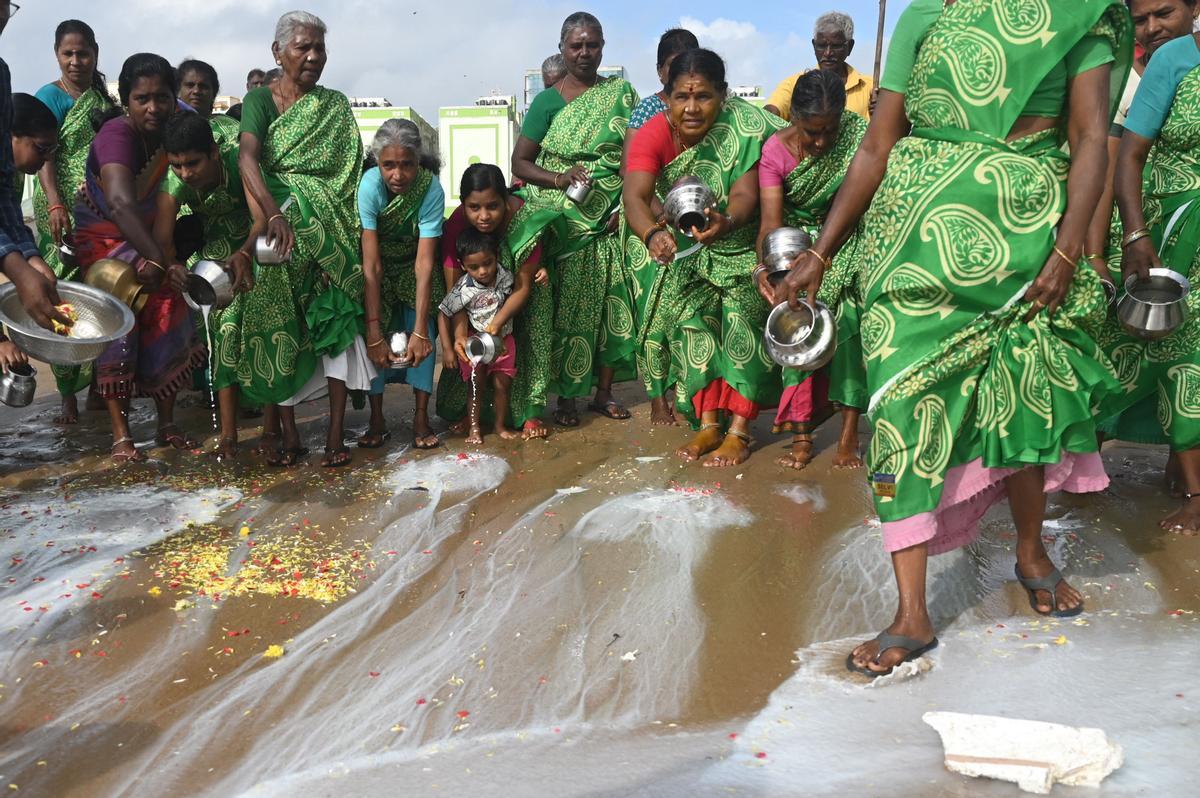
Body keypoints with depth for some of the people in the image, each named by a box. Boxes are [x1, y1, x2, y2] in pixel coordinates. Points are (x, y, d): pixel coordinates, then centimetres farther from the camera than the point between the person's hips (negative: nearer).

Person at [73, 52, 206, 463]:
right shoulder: (117, 134, -31)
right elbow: (120, 203, -47)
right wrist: (160, 260, -57)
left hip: (150, 238, 5)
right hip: (103, 239, -5)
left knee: (168, 322, -2)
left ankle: (167, 423, 8)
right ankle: (121, 434, -4)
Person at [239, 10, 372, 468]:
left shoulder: (336, 106, 13)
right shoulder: (260, 100, 4)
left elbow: (352, 170, 8)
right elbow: (248, 157, -13)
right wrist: (272, 214, -31)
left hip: (331, 232, 2)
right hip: (282, 228, -2)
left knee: (337, 320, -6)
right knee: (282, 324, -4)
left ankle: (335, 432, -3)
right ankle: (285, 428, -1)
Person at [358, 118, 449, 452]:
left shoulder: (431, 188, -31)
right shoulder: (370, 185, -32)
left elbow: (425, 263, -31)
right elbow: (371, 265, -33)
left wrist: (420, 331, -36)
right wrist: (375, 331, -36)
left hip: (413, 264, 0)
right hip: (380, 265, 0)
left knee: (422, 324, -17)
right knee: (372, 329, -16)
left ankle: (421, 416, -9)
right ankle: (376, 418, -5)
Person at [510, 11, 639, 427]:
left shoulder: (622, 93, 9)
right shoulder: (546, 102, 4)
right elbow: (519, 162, 2)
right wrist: (558, 179, -15)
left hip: (610, 219, 2)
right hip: (564, 221, -2)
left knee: (613, 302, 1)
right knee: (567, 306, -3)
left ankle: (604, 392, 13)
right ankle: (565, 397, 7)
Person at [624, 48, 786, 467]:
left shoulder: (746, 127, -28)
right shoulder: (654, 133, -22)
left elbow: (745, 193, -38)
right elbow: (635, 196, -36)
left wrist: (727, 223, -62)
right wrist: (652, 234, -58)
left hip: (746, 240, -3)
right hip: (691, 247, 3)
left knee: (743, 315, -17)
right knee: (690, 315, -8)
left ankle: (739, 431, -11)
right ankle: (709, 424, 1)